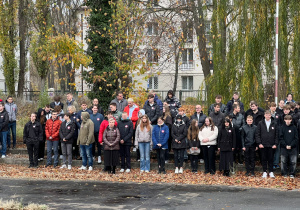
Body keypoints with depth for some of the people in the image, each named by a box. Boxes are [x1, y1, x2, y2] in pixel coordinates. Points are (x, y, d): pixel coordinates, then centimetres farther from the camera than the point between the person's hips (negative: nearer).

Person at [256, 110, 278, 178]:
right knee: (264, 159, 5)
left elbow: (276, 135, 6)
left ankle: (271, 172, 14)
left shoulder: (274, 124, 5)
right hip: (263, 145, 0)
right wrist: (259, 143, -6)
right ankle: (265, 172, 13)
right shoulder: (260, 124, 3)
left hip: (271, 145, 0)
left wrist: (275, 144, -2)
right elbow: (257, 134, 2)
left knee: (271, 159, 5)